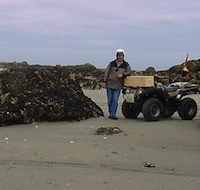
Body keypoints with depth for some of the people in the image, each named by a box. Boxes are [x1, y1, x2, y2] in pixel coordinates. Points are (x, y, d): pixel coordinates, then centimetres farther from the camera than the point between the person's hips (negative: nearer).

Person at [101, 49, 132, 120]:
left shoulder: (126, 65, 5)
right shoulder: (112, 64, 6)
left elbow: (129, 72, 5)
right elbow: (106, 73, 6)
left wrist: (122, 75, -13)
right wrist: (104, 81, 0)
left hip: (118, 85, -1)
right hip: (109, 84, 1)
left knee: (115, 100, -7)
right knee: (109, 100, 6)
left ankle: (113, 114, -4)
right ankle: (110, 113, 18)